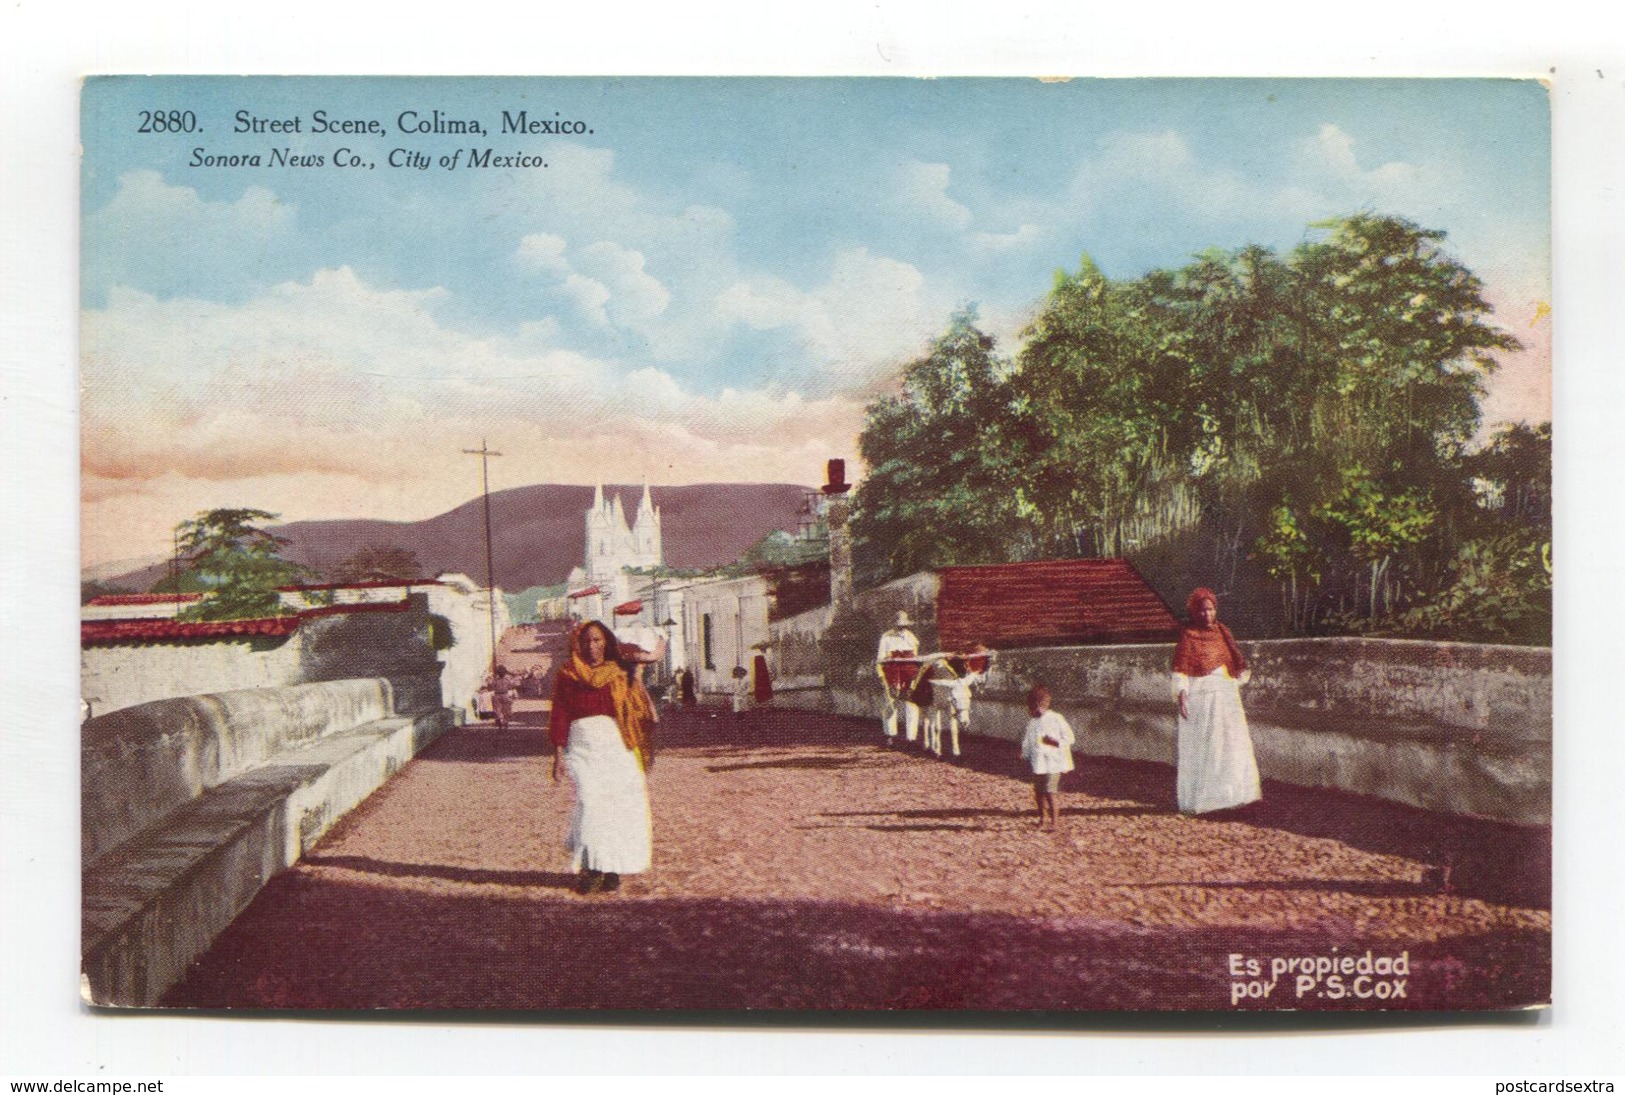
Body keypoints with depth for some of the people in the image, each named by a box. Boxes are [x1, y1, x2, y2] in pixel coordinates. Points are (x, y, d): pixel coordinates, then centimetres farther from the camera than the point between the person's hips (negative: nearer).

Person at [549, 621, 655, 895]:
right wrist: (559, 754, -1)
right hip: (583, 744, -2)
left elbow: (637, 712, 12)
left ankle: (612, 870, 5)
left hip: (617, 745, 2)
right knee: (590, 802, -16)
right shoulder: (567, 675, 9)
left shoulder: (620, 675, 14)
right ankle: (590, 867, -11)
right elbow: (560, 715, 6)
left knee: (619, 804, -4)